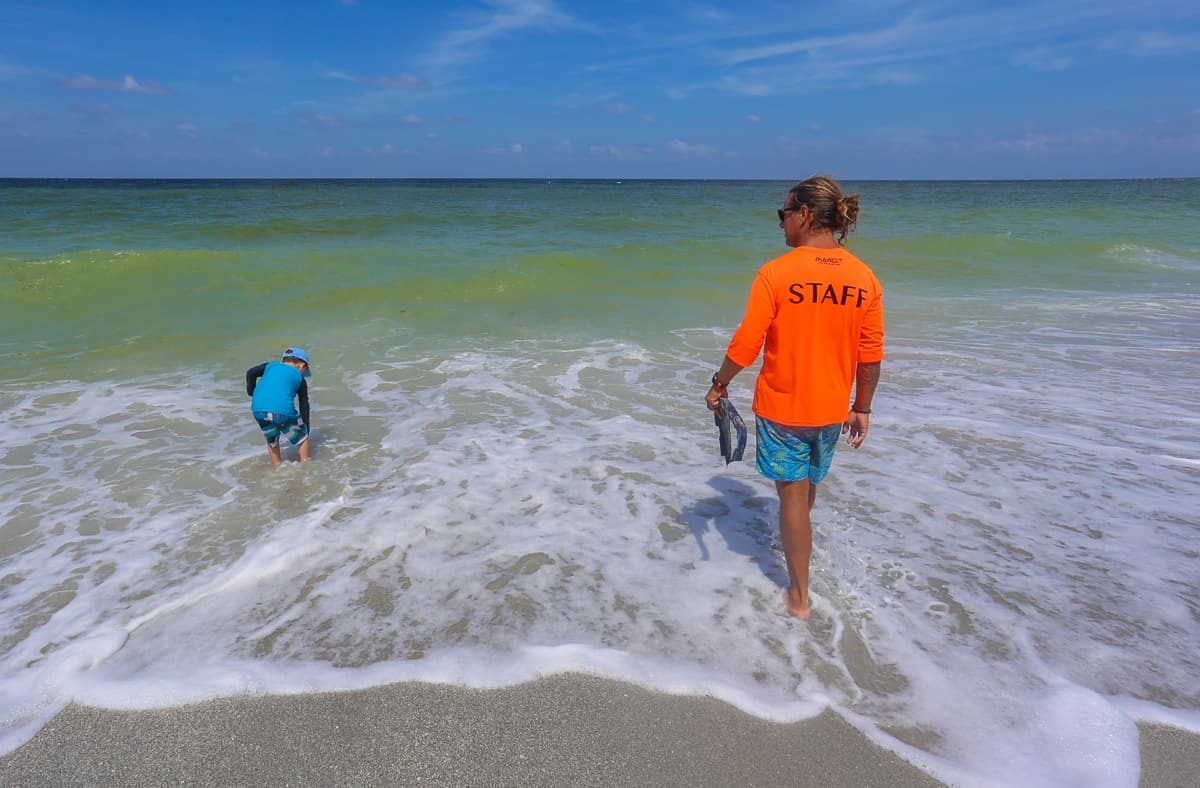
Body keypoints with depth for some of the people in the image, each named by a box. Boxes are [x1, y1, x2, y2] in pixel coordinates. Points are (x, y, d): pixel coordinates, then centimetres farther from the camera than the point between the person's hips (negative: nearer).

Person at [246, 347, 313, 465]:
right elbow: (304, 407, 18)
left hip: (259, 411, 3)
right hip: (283, 412, -3)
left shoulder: (271, 365, 25)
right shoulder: (300, 378, 19)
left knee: (272, 441, 28)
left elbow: (251, 373, 7)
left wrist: (251, 394, 19)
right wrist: (306, 430, 22)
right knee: (302, 438, 22)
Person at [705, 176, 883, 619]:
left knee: (792, 493, 7)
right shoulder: (864, 278, -4)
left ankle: (799, 597, 16)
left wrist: (719, 384, -1)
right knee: (809, 483, 26)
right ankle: (792, 539, 54)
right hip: (832, 410, 5)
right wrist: (862, 408, 11)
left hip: (781, 406, -4)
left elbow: (747, 344, -16)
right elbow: (871, 355, 0)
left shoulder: (775, 273, -17)